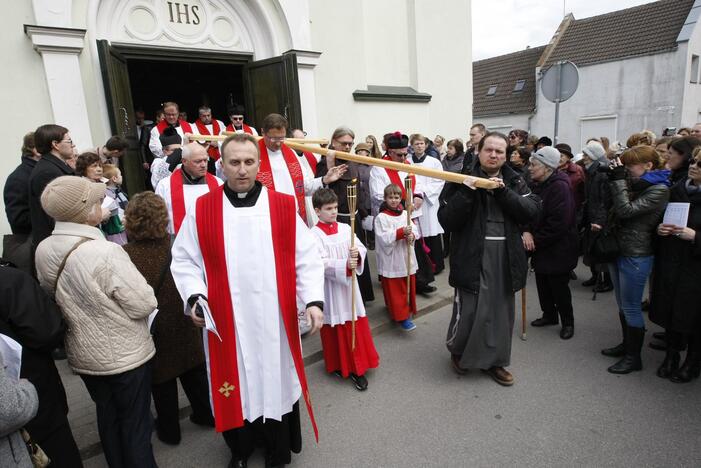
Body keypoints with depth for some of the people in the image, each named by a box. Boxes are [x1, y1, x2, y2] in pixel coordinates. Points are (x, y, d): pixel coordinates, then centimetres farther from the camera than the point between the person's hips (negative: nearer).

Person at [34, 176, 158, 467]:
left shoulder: (43, 250, -7)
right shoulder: (106, 252, -30)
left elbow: (52, 294, 9)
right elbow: (144, 304, -23)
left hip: (83, 355, 7)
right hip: (125, 355, -6)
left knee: (107, 417, 25)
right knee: (135, 422, 14)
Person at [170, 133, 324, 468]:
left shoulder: (284, 206, -3)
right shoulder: (201, 210, -2)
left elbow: (306, 258, -2)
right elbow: (184, 259, 3)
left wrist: (313, 299, -11)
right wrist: (195, 296, -12)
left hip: (275, 320, 0)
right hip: (225, 321, 1)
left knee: (277, 381, 14)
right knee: (234, 383, 14)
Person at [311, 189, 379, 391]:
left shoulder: (345, 228, 4)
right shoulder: (314, 234, -11)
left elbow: (362, 248, 2)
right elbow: (321, 263, -20)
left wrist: (357, 254, -20)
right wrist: (345, 265, -31)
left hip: (349, 285, 4)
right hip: (329, 288, -4)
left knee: (356, 326, 9)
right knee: (334, 329, 10)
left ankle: (356, 367, 24)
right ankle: (337, 365, 30)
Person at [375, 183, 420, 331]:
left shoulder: (405, 214, 6)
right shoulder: (381, 217, -10)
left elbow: (415, 230, 6)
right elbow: (384, 238, -18)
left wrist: (411, 235, -17)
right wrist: (402, 232, -26)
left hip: (407, 258, 6)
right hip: (391, 261, -5)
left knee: (409, 287, 16)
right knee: (395, 290, -1)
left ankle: (408, 310, 35)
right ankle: (402, 317, 4)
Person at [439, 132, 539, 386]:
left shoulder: (515, 182, 9)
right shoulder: (464, 180, -1)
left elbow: (532, 212, -5)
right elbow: (446, 221, -10)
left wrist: (503, 192, -15)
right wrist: (469, 191, -20)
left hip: (506, 258, 4)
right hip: (472, 258, -3)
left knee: (501, 312, 13)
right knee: (468, 311, -2)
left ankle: (495, 360, 34)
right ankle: (457, 350, 29)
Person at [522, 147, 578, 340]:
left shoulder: (560, 187, -21)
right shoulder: (537, 185, 5)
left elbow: (558, 224, -26)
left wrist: (536, 240, -18)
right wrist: (527, 231, -14)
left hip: (558, 250, -7)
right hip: (540, 247, 8)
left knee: (559, 287, 6)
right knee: (542, 284, 17)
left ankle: (567, 321, 26)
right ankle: (549, 315, 36)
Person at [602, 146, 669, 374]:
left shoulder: (659, 190, -15)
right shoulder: (634, 184, 10)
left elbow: (626, 210, -23)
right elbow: (614, 208, 13)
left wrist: (618, 180, -18)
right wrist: (615, 178, 4)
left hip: (636, 257, -8)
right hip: (619, 250, 8)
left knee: (631, 308, 2)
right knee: (622, 305, 19)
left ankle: (634, 357, 16)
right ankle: (626, 345, 35)